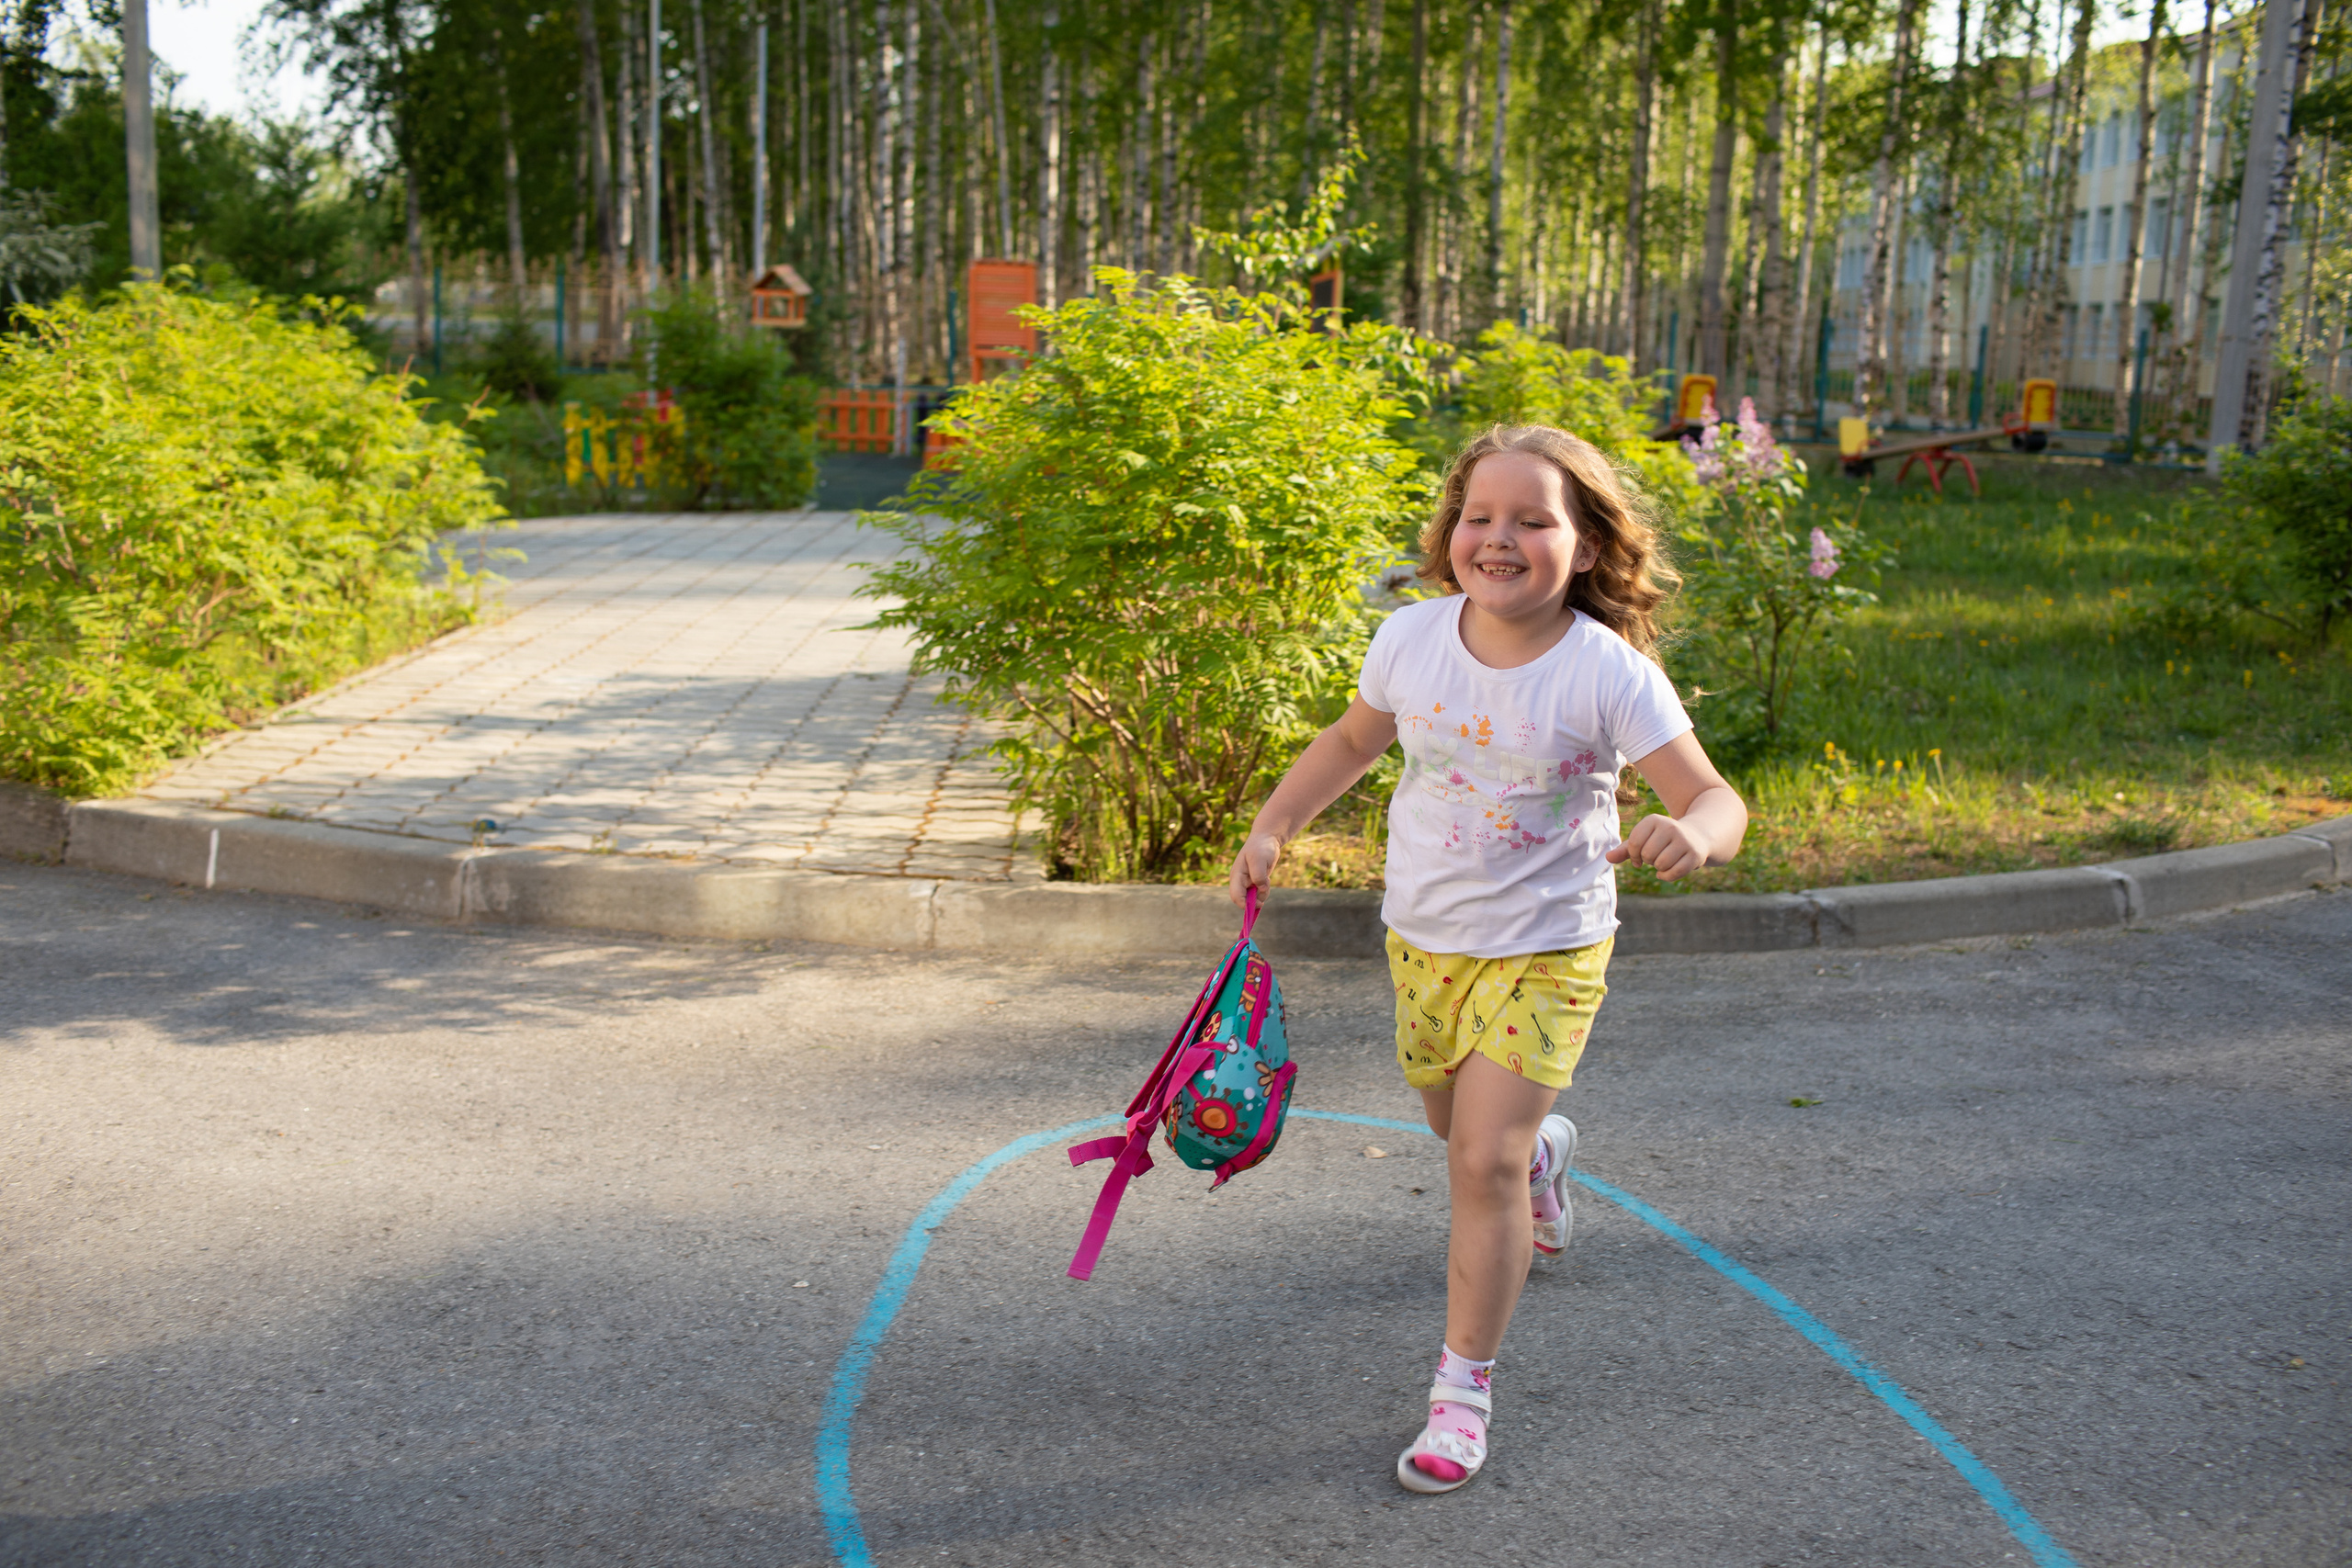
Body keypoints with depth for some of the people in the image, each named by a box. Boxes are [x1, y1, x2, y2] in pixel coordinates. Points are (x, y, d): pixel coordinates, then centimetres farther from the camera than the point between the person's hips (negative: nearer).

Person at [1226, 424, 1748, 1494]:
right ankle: (1542, 1151, 62)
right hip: (1422, 937, 5)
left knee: (1484, 1161, -12)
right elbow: (1354, 739, 9)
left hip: (1544, 950, -5)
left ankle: (1463, 1386, 5)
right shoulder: (1412, 638, -10)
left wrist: (1692, 833, -44)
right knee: (1455, 1127, 24)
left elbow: (1713, 796, -20)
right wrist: (1273, 826, 0)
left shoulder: (1610, 674, -21)